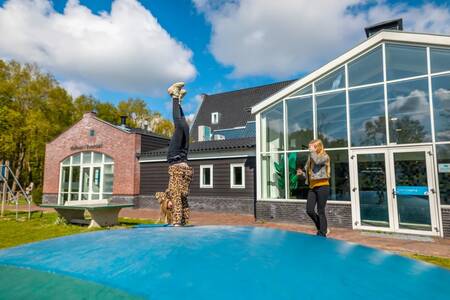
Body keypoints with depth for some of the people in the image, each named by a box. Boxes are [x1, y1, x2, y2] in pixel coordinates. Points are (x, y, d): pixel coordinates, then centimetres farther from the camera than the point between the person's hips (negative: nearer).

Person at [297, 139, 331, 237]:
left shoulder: (324, 156, -4)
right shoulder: (310, 158, 15)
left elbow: (317, 161, -27)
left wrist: (312, 151, -13)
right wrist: (302, 173, 1)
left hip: (322, 186, -7)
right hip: (312, 187, 7)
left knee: (321, 212, -2)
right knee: (309, 210, 2)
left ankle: (322, 234, 11)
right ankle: (323, 229, 24)